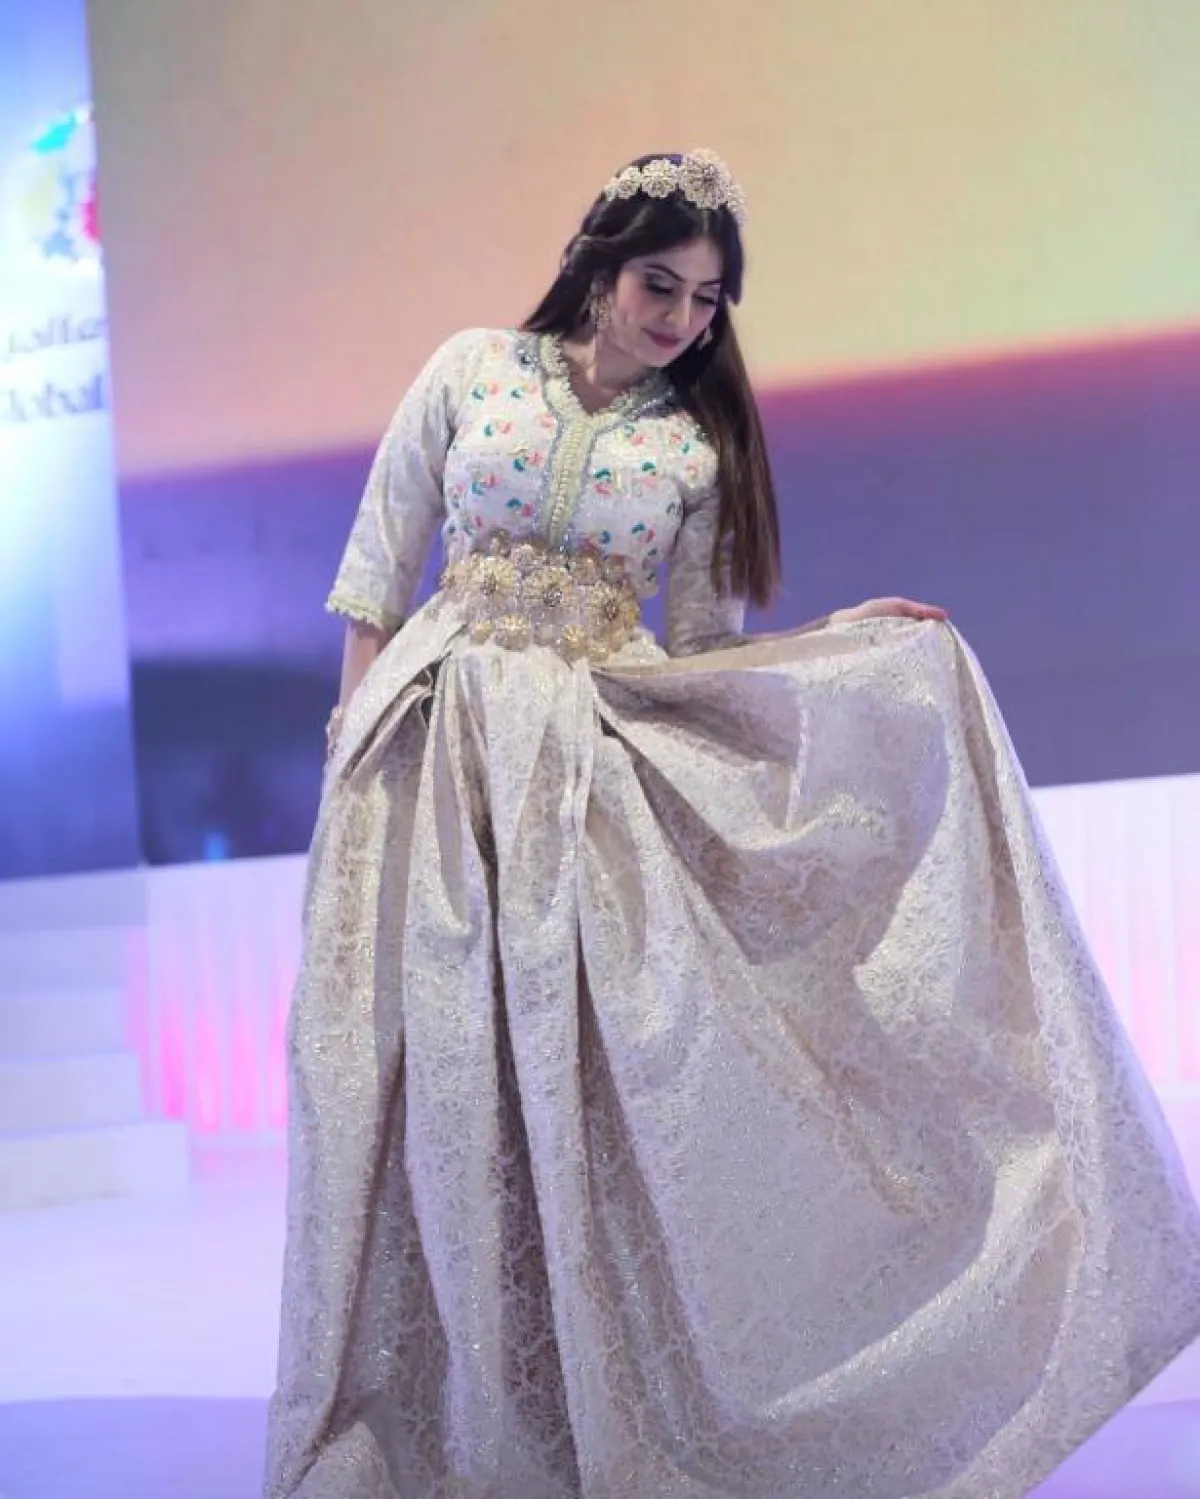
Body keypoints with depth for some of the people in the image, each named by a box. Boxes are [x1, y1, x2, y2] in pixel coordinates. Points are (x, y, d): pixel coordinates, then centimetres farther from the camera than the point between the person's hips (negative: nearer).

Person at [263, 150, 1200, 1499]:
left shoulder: (700, 445, 8)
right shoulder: (470, 371, 6)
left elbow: (708, 645, 9)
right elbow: (379, 561, 9)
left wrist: (850, 638, -3)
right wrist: (354, 723, 3)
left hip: (604, 764, 0)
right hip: (437, 744, 0)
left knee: (595, 1059, -7)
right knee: (439, 1063, -2)